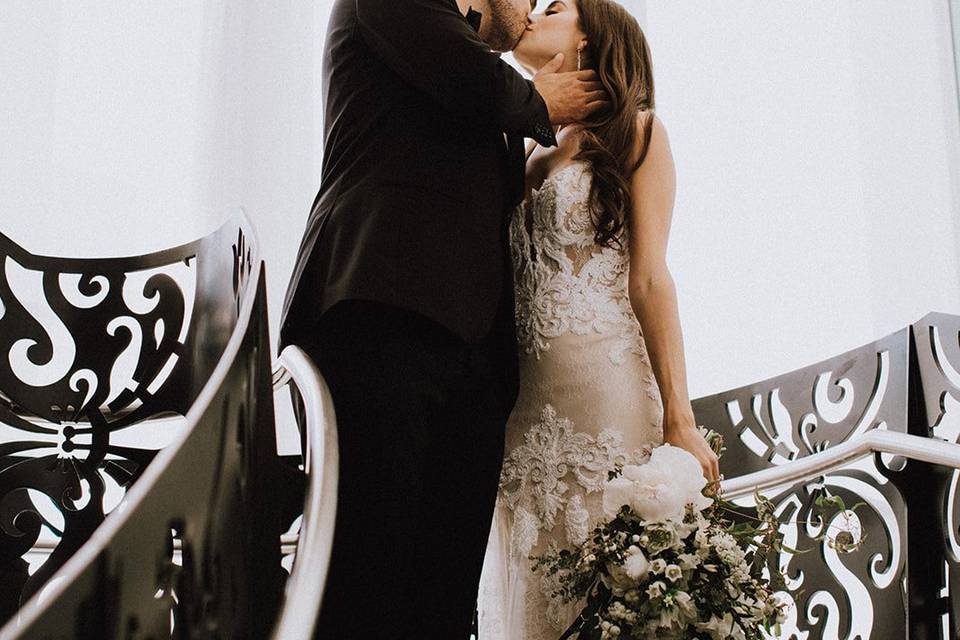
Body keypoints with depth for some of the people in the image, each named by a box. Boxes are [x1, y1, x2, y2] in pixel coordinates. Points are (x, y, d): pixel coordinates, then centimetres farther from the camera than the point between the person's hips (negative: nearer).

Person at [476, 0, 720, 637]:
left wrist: (679, 420, -10)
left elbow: (650, 279, -3)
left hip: (603, 390, -5)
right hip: (524, 401, 5)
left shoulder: (633, 131, 6)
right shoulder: (529, 156, 22)